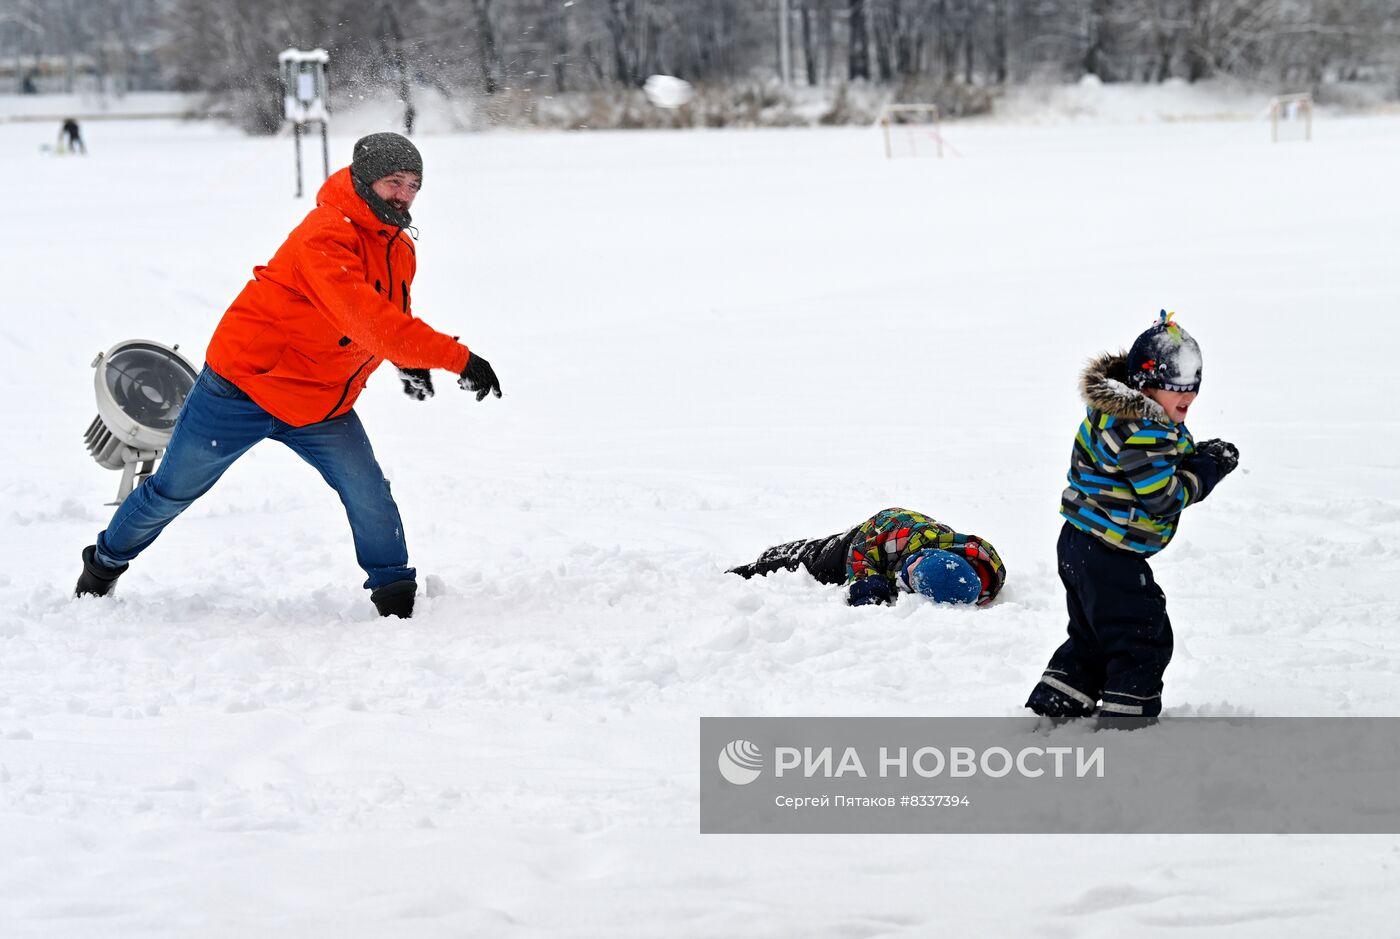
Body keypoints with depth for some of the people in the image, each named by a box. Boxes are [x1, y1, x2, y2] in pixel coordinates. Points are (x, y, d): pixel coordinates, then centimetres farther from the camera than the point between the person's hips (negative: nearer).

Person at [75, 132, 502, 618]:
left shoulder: (399, 250, -1)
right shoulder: (325, 238, -30)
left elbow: (392, 316, 22)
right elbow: (368, 321, -41)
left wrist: (412, 363, 5)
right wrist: (458, 357, -44)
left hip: (322, 404, 6)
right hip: (245, 385, -6)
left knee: (369, 494, -14)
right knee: (175, 489, 12)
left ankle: (396, 598, -1)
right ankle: (105, 563, 36)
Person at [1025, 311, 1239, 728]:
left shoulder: (1142, 417, 9)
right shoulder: (1138, 430, -24)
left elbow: (1166, 465, 15)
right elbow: (1164, 498, -23)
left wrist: (1200, 456, -2)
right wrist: (1208, 470, -13)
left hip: (1081, 548, 11)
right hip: (1109, 558, -11)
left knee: (1091, 638, 22)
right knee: (1143, 640, -1)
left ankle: (1053, 709, 28)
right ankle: (1127, 721, 3)